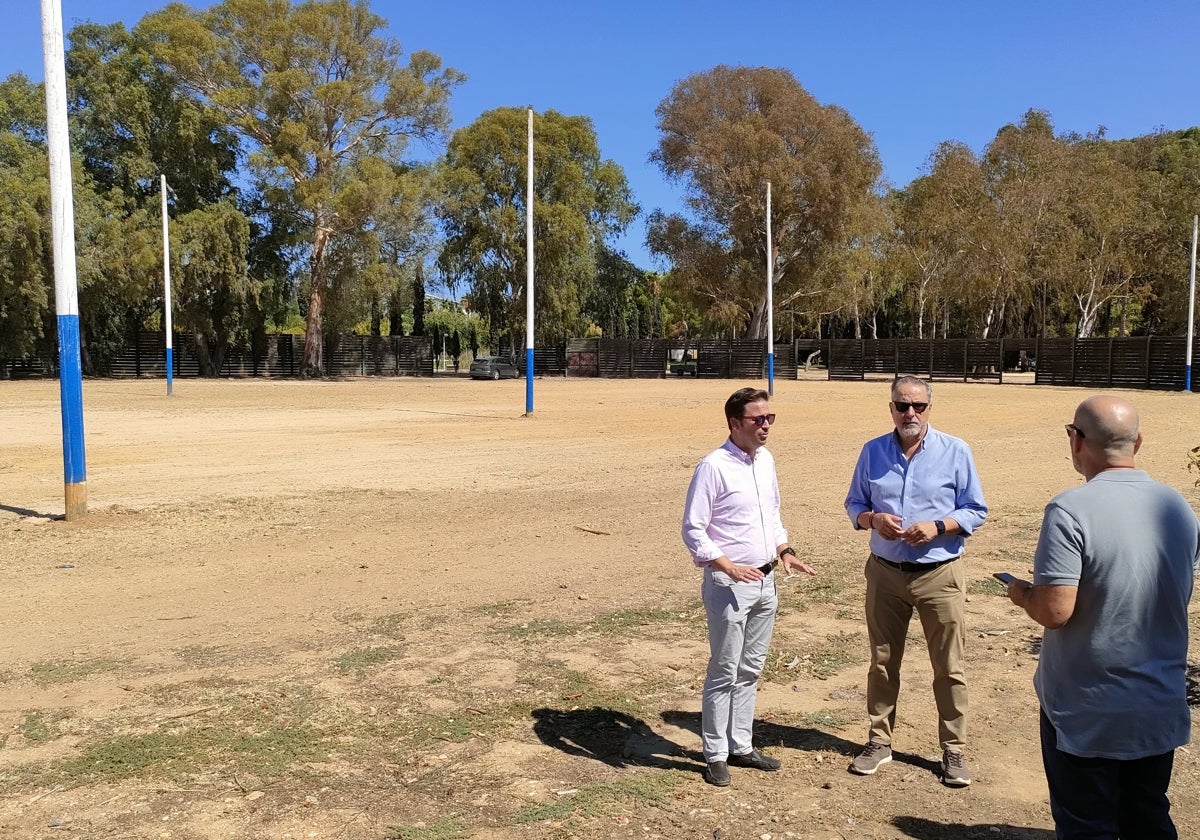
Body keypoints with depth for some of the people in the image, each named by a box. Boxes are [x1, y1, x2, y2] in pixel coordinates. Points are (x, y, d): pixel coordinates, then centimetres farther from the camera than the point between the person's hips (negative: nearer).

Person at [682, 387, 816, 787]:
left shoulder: (766, 461, 8)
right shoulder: (714, 467, -16)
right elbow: (693, 530, -15)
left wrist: (785, 552, 6)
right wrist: (729, 567, -23)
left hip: (764, 581, 7)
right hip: (728, 584, -7)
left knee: (750, 670, 16)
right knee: (724, 672, 2)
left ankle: (741, 746, 30)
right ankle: (715, 755, 17)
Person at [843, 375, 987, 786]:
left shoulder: (955, 451, -5)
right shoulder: (872, 451, 3)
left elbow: (975, 511, -1)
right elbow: (854, 504, 10)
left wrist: (937, 527, -18)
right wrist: (873, 519, -12)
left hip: (940, 575, -2)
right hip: (885, 572, 3)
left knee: (949, 668, 5)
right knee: (882, 663, 13)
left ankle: (954, 751, 21)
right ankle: (879, 741, 28)